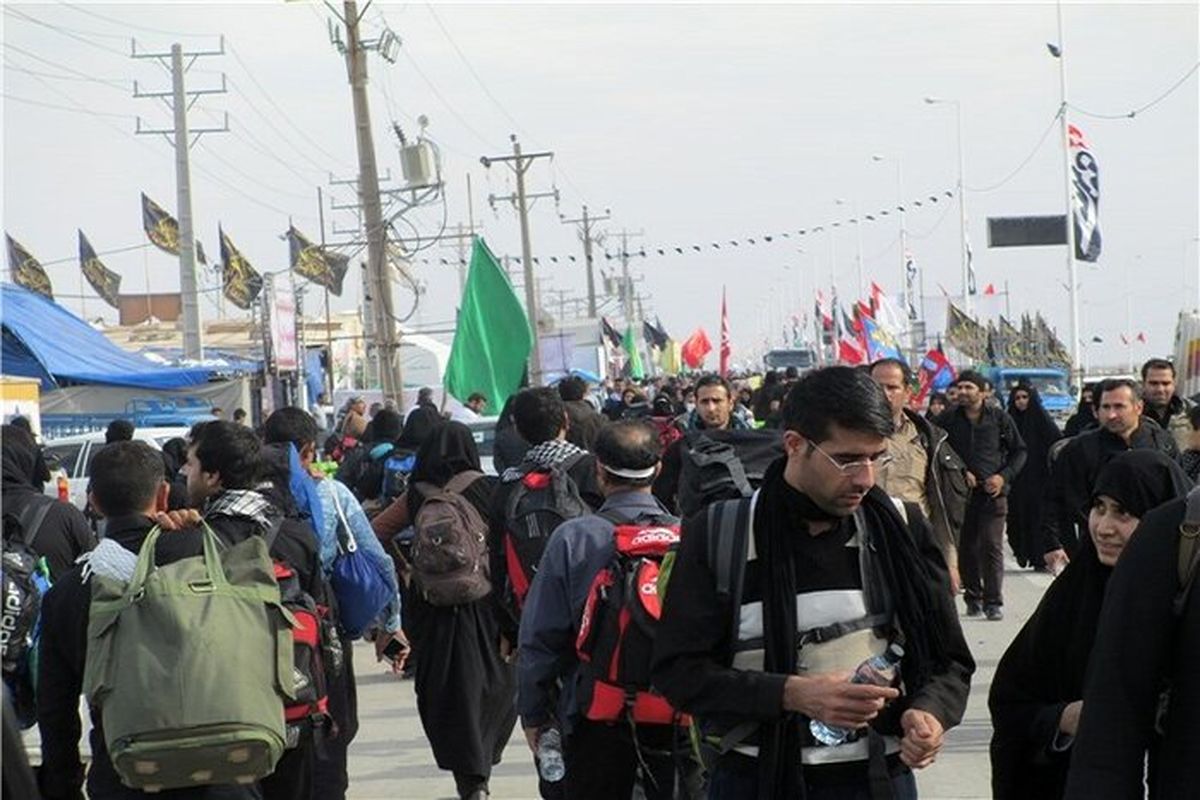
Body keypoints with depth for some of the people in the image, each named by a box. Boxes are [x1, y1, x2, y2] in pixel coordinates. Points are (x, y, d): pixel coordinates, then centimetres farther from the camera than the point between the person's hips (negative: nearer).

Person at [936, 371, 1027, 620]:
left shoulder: (999, 418, 4)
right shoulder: (947, 420, 5)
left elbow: (1019, 451, 11)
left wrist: (1004, 476, -3)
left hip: (992, 493, -2)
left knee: (992, 546, -9)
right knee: (965, 547, 3)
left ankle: (994, 601, -6)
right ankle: (973, 597, 15)